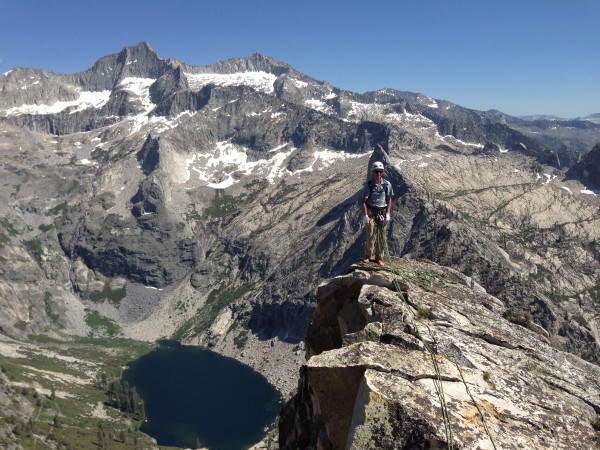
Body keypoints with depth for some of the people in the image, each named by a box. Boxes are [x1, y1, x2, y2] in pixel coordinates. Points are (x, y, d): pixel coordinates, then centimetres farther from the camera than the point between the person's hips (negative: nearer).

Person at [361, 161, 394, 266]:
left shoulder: (387, 184, -4)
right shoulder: (368, 185, -9)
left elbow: (389, 200, 5)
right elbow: (364, 201, -6)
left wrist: (388, 214, -2)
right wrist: (365, 215, -12)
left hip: (382, 212, 2)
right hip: (371, 212, -2)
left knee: (381, 236, 5)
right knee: (370, 235, -5)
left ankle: (379, 257, 16)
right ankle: (368, 256, 11)